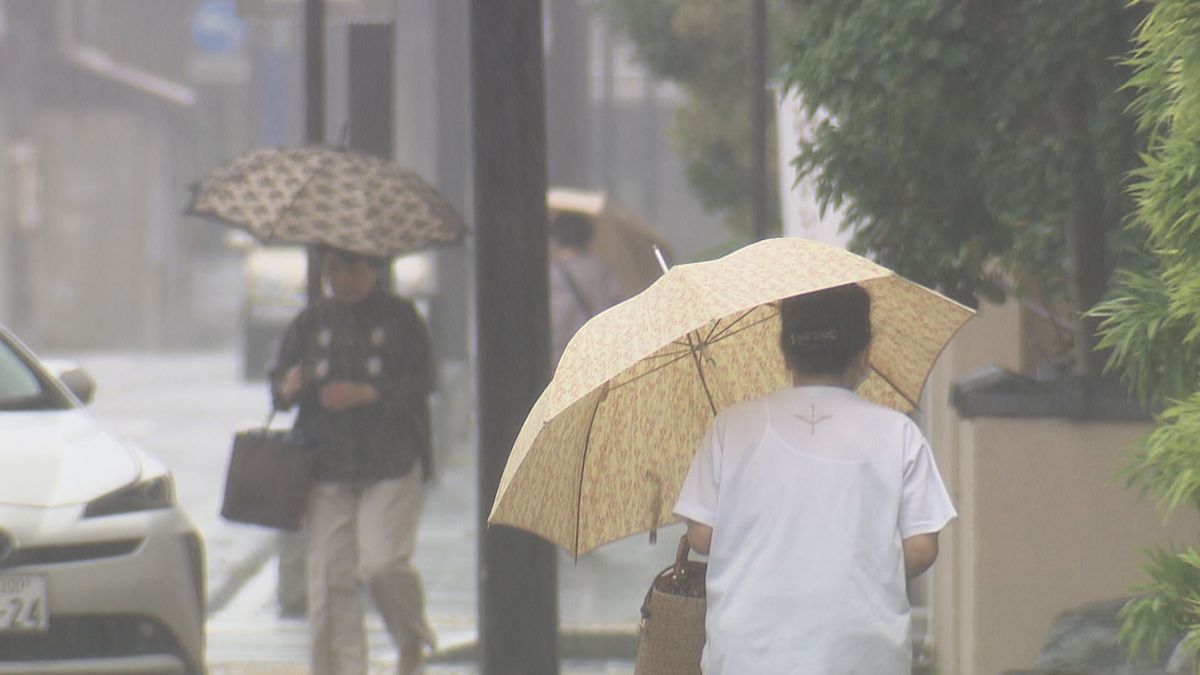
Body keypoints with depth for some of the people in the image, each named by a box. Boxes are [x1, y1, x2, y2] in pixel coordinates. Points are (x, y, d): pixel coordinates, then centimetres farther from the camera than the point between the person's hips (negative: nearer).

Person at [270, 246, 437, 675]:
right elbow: (278, 380, 13)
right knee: (331, 572, -3)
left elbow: (421, 382, -6)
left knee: (382, 563, -14)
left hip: (391, 465, -3)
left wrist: (365, 394, -18)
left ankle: (413, 640, 13)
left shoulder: (400, 318, 3)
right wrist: (288, 388, -12)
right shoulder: (311, 322, 13)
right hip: (327, 465, 3)